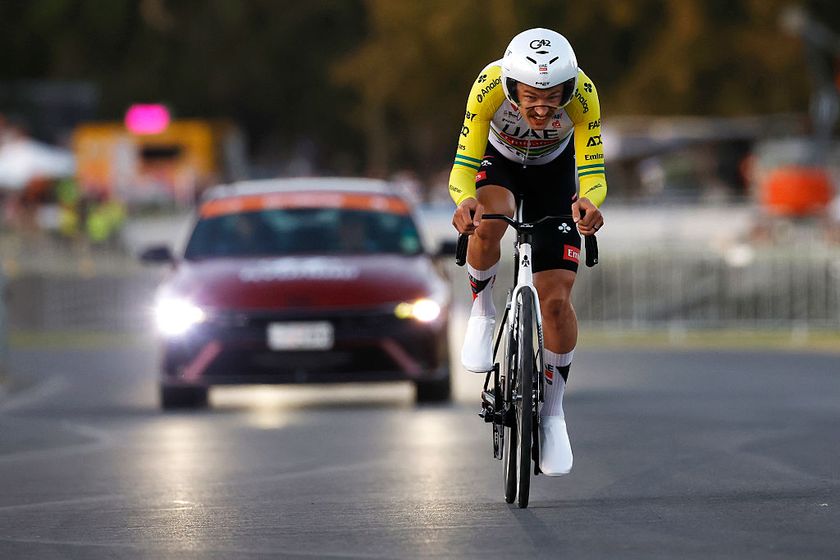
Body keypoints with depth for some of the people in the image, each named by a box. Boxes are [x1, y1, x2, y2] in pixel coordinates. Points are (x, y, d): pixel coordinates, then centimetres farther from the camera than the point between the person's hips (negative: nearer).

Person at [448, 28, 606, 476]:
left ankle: (553, 411, 10)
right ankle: (482, 312, -8)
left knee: (556, 299, -10)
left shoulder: (582, 93, -34)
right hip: (499, 164, 0)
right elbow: (463, 166, -34)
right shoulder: (490, 86, -36)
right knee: (487, 223, -37)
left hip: (555, 174, 1)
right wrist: (464, 200, -56)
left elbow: (593, 174, -31)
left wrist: (587, 201, -53)